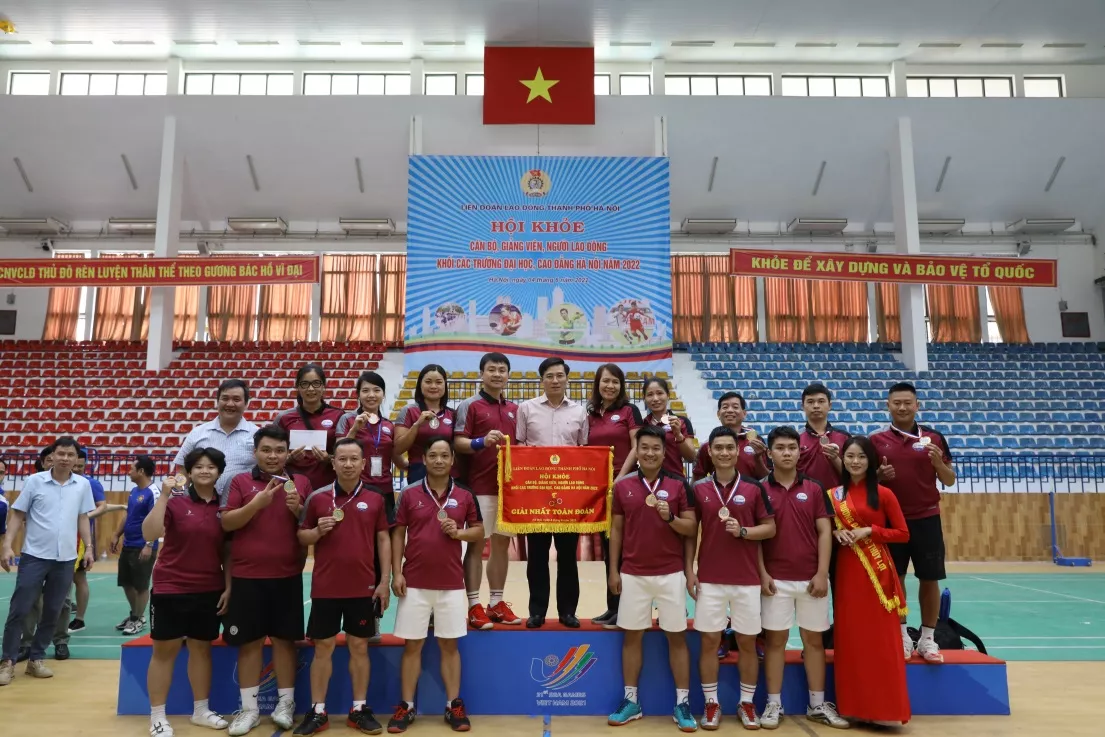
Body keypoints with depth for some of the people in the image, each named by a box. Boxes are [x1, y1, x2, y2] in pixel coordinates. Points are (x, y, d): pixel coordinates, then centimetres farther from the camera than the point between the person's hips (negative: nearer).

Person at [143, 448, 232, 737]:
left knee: (201, 648, 13)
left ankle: (201, 710, 26)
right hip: (171, 588, -3)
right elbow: (149, 533, -22)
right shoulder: (176, 501, -8)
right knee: (164, 651, 5)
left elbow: (228, 552, 8)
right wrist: (164, 495, -26)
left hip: (210, 591, 3)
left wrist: (228, 587, 3)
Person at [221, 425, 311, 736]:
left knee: (284, 639, 8)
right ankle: (249, 708, 19)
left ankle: (285, 703, 21)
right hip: (247, 576, 0)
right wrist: (258, 502, -20)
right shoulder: (241, 481, 2)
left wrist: (298, 508, -13)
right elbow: (226, 523, -6)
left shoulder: (301, 482, 5)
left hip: (287, 576, 1)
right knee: (249, 641, 7)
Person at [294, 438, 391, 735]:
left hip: (363, 587, 0)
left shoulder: (375, 500, 1)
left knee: (359, 647, 8)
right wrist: (318, 531, -16)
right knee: (323, 647, 7)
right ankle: (318, 712, 19)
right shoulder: (317, 497, 0)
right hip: (325, 587, 0)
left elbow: (383, 540, 3)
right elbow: (302, 537, 6)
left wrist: (384, 581, -2)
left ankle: (359, 710, 20)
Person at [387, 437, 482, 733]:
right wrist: (396, 573, -4)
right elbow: (398, 534, 3)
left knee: (449, 644, 8)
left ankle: (454, 705, 17)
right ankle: (406, 706, 17)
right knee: (412, 644, 6)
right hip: (414, 583, 0)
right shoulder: (409, 494, 1)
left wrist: (459, 532, -11)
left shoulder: (465, 496, 2)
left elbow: (479, 532, 9)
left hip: (451, 584, 0)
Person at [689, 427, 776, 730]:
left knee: (747, 642, 8)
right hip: (709, 579, 0)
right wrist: (689, 571, 0)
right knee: (709, 641, 5)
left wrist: (743, 531, -16)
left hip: (747, 579, 0)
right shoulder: (698, 488, 1)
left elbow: (770, 528, 2)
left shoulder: (754, 487, 0)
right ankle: (711, 704, 18)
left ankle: (747, 704, 23)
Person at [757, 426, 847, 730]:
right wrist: (762, 573, -8)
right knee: (775, 638, 4)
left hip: (811, 578, 2)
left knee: (814, 638, 10)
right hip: (775, 579, -2)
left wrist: (822, 573, -5)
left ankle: (818, 705, 21)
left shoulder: (814, 489, 4)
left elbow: (825, 532, 2)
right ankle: (773, 704, 14)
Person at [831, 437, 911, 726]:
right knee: (850, 638, 6)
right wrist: (837, 533, -6)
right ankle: (854, 706, 16)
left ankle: (886, 709, 9)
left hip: (877, 573, -3)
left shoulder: (883, 494, -3)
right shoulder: (834, 495, 7)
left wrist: (870, 531, -14)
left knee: (880, 639, -1)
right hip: (846, 572, 3)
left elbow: (903, 533, -2)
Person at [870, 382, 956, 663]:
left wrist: (938, 462, -14)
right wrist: (879, 475, -15)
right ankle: (901, 635, 20)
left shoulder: (934, 437, 2)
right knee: (895, 579, 6)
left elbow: (950, 481, 5)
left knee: (930, 579, 5)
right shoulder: (876, 440, 1)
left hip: (926, 519, 0)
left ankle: (928, 638, 19)